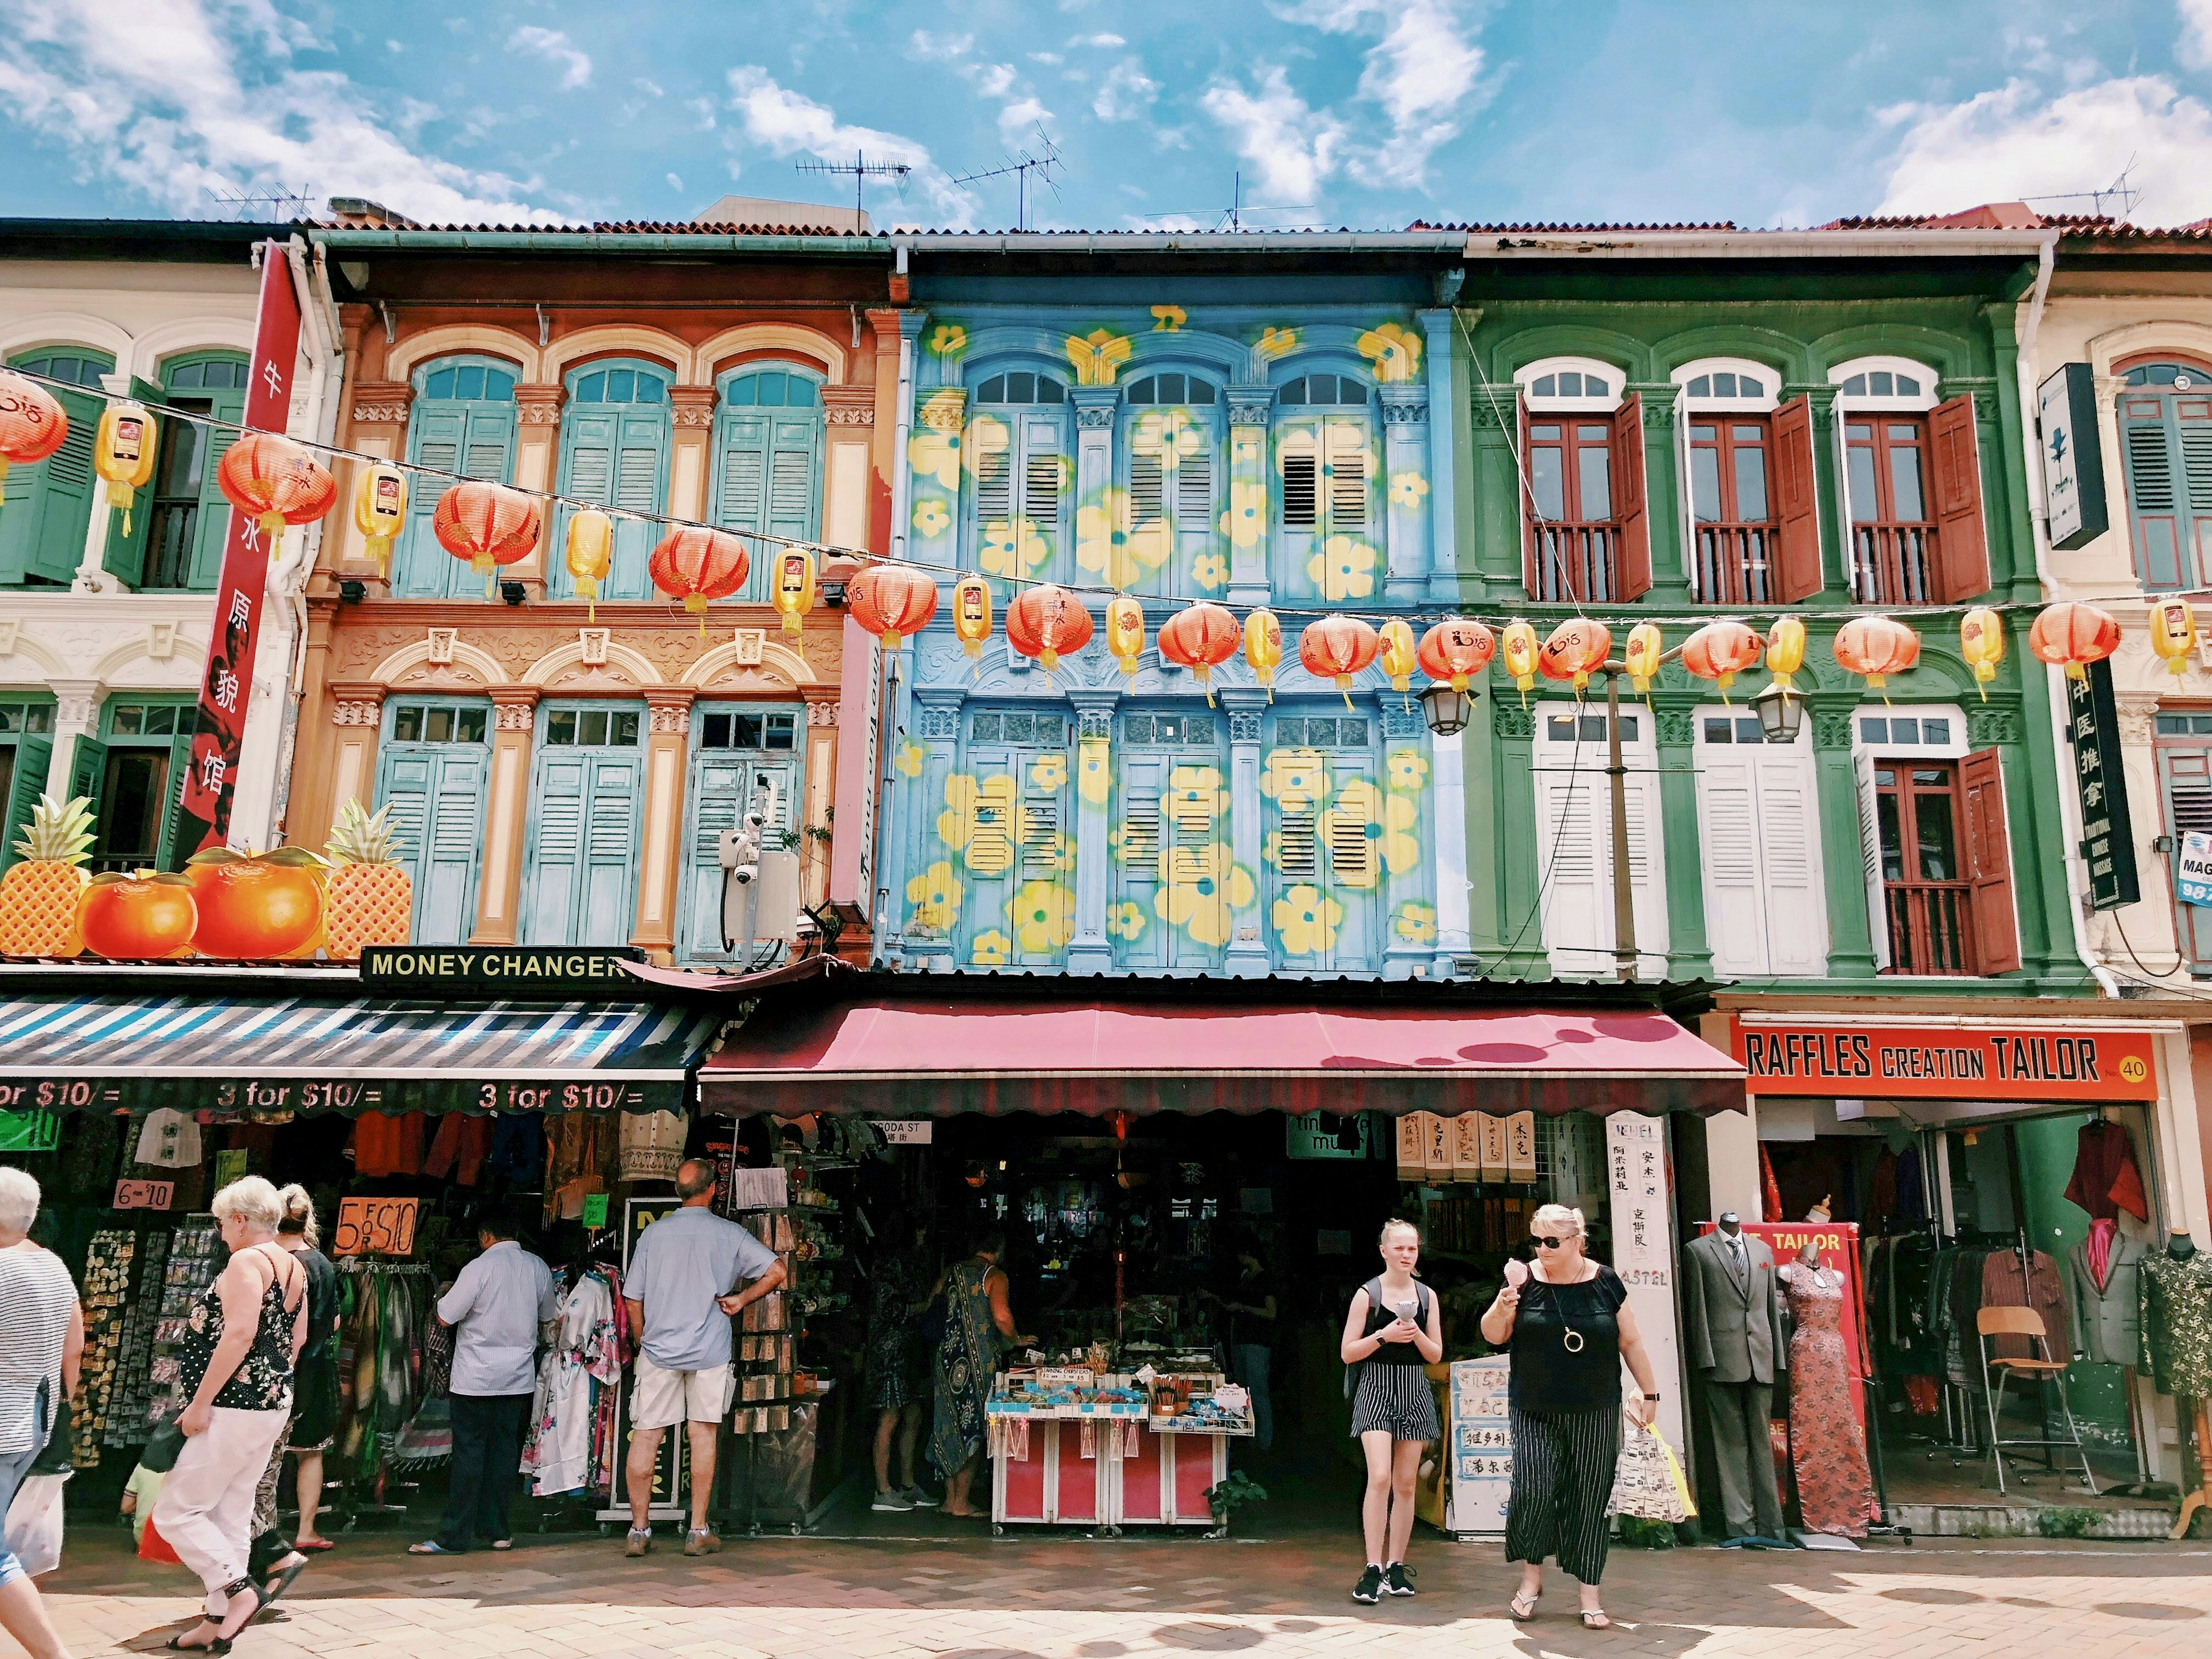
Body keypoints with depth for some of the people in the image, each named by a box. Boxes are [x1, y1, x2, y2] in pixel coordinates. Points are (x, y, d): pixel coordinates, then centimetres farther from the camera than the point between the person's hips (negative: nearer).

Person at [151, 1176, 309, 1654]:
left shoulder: (247, 1261, -14)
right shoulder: (294, 1266, 14)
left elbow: (239, 1334, -24)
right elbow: (297, 1338, 20)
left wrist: (200, 1403, -20)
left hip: (234, 1411, -9)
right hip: (273, 1405, 9)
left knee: (176, 1512, 1)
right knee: (229, 1516, 14)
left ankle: (241, 1589, -6)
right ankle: (218, 1622, 19)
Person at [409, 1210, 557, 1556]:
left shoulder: (479, 1268, -14)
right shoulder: (539, 1268, 3)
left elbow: (445, 1317, -10)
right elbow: (549, 1316, 17)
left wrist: (444, 1295, 10)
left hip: (476, 1378, -4)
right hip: (519, 1376, 5)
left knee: (469, 1453, 1)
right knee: (504, 1451, 11)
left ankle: (455, 1536, 4)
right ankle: (496, 1529, 16)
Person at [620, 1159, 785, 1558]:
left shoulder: (653, 1233, 2)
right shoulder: (729, 1233, -2)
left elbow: (633, 1299, 5)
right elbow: (777, 1271, -7)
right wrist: (742, 1299, 4)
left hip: (659, 1348, 1)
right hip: (710, 1350, -1)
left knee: (645, 1437, 8)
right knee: (704, 1434, 6)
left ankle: (639, 1530, 12)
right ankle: (698, 1531, 10)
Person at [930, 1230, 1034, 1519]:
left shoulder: (951, 1273, 10)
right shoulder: (995, 1275, -8)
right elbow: (1001, 1316, -20)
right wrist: (1016, 1340, -3)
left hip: (948, 1357, 6)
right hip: (978, 1360, -6)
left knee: (950, 1428, 13)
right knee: (973, 1429, 3)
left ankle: (950, 1499, 19)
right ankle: (962, 1503, 6)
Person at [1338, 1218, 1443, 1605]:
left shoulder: (1426, 1296, 8)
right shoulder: (1367, 1294, -3)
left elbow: (1436, 1355, 10)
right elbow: (1347, 1353, -3)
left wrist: (1416, 1335, -10)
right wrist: (1384, 1335, -17)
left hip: (1414, 1392, 4)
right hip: (1376, 1389, -4)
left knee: (1406, 1484, 6)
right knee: (1380, 1476, -17)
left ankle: (1396, 1566, 15)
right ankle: (1373, 1569, -11)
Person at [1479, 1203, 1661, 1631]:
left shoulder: (1605, 1283, -1)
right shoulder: (1526, 1281, -2)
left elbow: (1631, 1342, 8)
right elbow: (1493, 1335, 0)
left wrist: (1649, 1392, 10)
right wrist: (1502, 1309, -20)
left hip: (1595, 1415, 0)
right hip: (1535, 1413, 0)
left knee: (1590, 1499, 3)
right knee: (1533, 1490, -10)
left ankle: (1589, 1594, 15)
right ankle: (1532, 1574, 13)